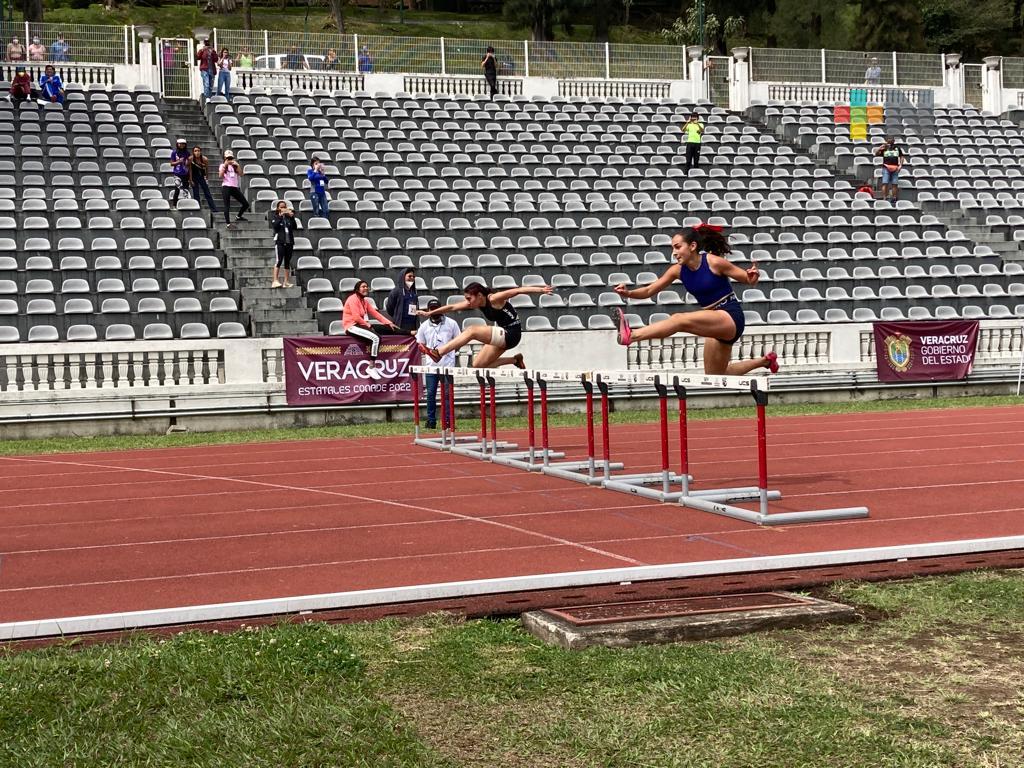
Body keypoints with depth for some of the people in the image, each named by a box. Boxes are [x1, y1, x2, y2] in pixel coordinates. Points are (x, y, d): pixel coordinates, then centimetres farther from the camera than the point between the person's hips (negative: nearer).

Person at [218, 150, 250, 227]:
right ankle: (228, 223, -8)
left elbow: (241, 174, 2)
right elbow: (220, 176, -9)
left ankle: (238, 217, 23)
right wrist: (225, 165, -12)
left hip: (235, 187, 4)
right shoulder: (223, 166, 6)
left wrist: (238, 165, -8)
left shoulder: (235, 166, 15)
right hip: (226, 187, -4)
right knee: (227, 206, -8)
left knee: (246, 204, 2)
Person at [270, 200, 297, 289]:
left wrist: (292, 217, -11)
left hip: (289, 242, 4)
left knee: (287, 261, 7)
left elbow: (295, 227, -1)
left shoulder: (289, 217, 10)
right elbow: (274, 226, -14)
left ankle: (286, 281, 12)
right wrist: (280, 216, -18)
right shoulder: (276, 217, 4)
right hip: (279, 241, -4)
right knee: (279, 260, -15)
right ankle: (275, 281, -17)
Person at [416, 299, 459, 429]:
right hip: (431, 365, 2)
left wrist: (449, 349, -7)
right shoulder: (424, 326, 7)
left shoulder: (451, 323, 3)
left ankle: (448, 421, 1)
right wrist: (428, 351, -8)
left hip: (447, 364, -2)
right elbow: (421, 344, 12)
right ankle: (431, 421, 10)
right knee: (431, 393, 3)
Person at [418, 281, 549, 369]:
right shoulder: (475, 303, 4)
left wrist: (540, 289, -34)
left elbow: (517, 290, -25)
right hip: (502, 335, 9)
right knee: (478, 365, 10)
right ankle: (514, 360, 15)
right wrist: (429, 313, 9)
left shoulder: (494, 299, -18)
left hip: (511, 334, -9)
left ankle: (438, 353, -22)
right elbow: (452, 307, 9)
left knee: (472, 331, -20)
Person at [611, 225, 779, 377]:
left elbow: (749, 280, -7)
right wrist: (628, 293, -16)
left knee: (679, 319, -31)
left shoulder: (714, 262, -14)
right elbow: (649, 291, 3)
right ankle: (764, 361, 36)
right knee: (716, 377, 18)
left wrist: (753, 276, -31)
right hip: (716, 323, 8)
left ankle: (631, 336, -42)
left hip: (731, 317, -8)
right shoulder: (678, 270, 2)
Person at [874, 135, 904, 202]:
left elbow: (901, 157, 18)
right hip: (886, 168, -3)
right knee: (885, 183, -10)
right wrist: (881, 147, -14)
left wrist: (900, 165, 5)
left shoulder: (897, 148, 14)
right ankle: (885, 197, -11)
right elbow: (876, 154, -2)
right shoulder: (884, 148, 6)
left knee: (895, 184, 2)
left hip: (895, 168, 3)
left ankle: (894, 197, 8)